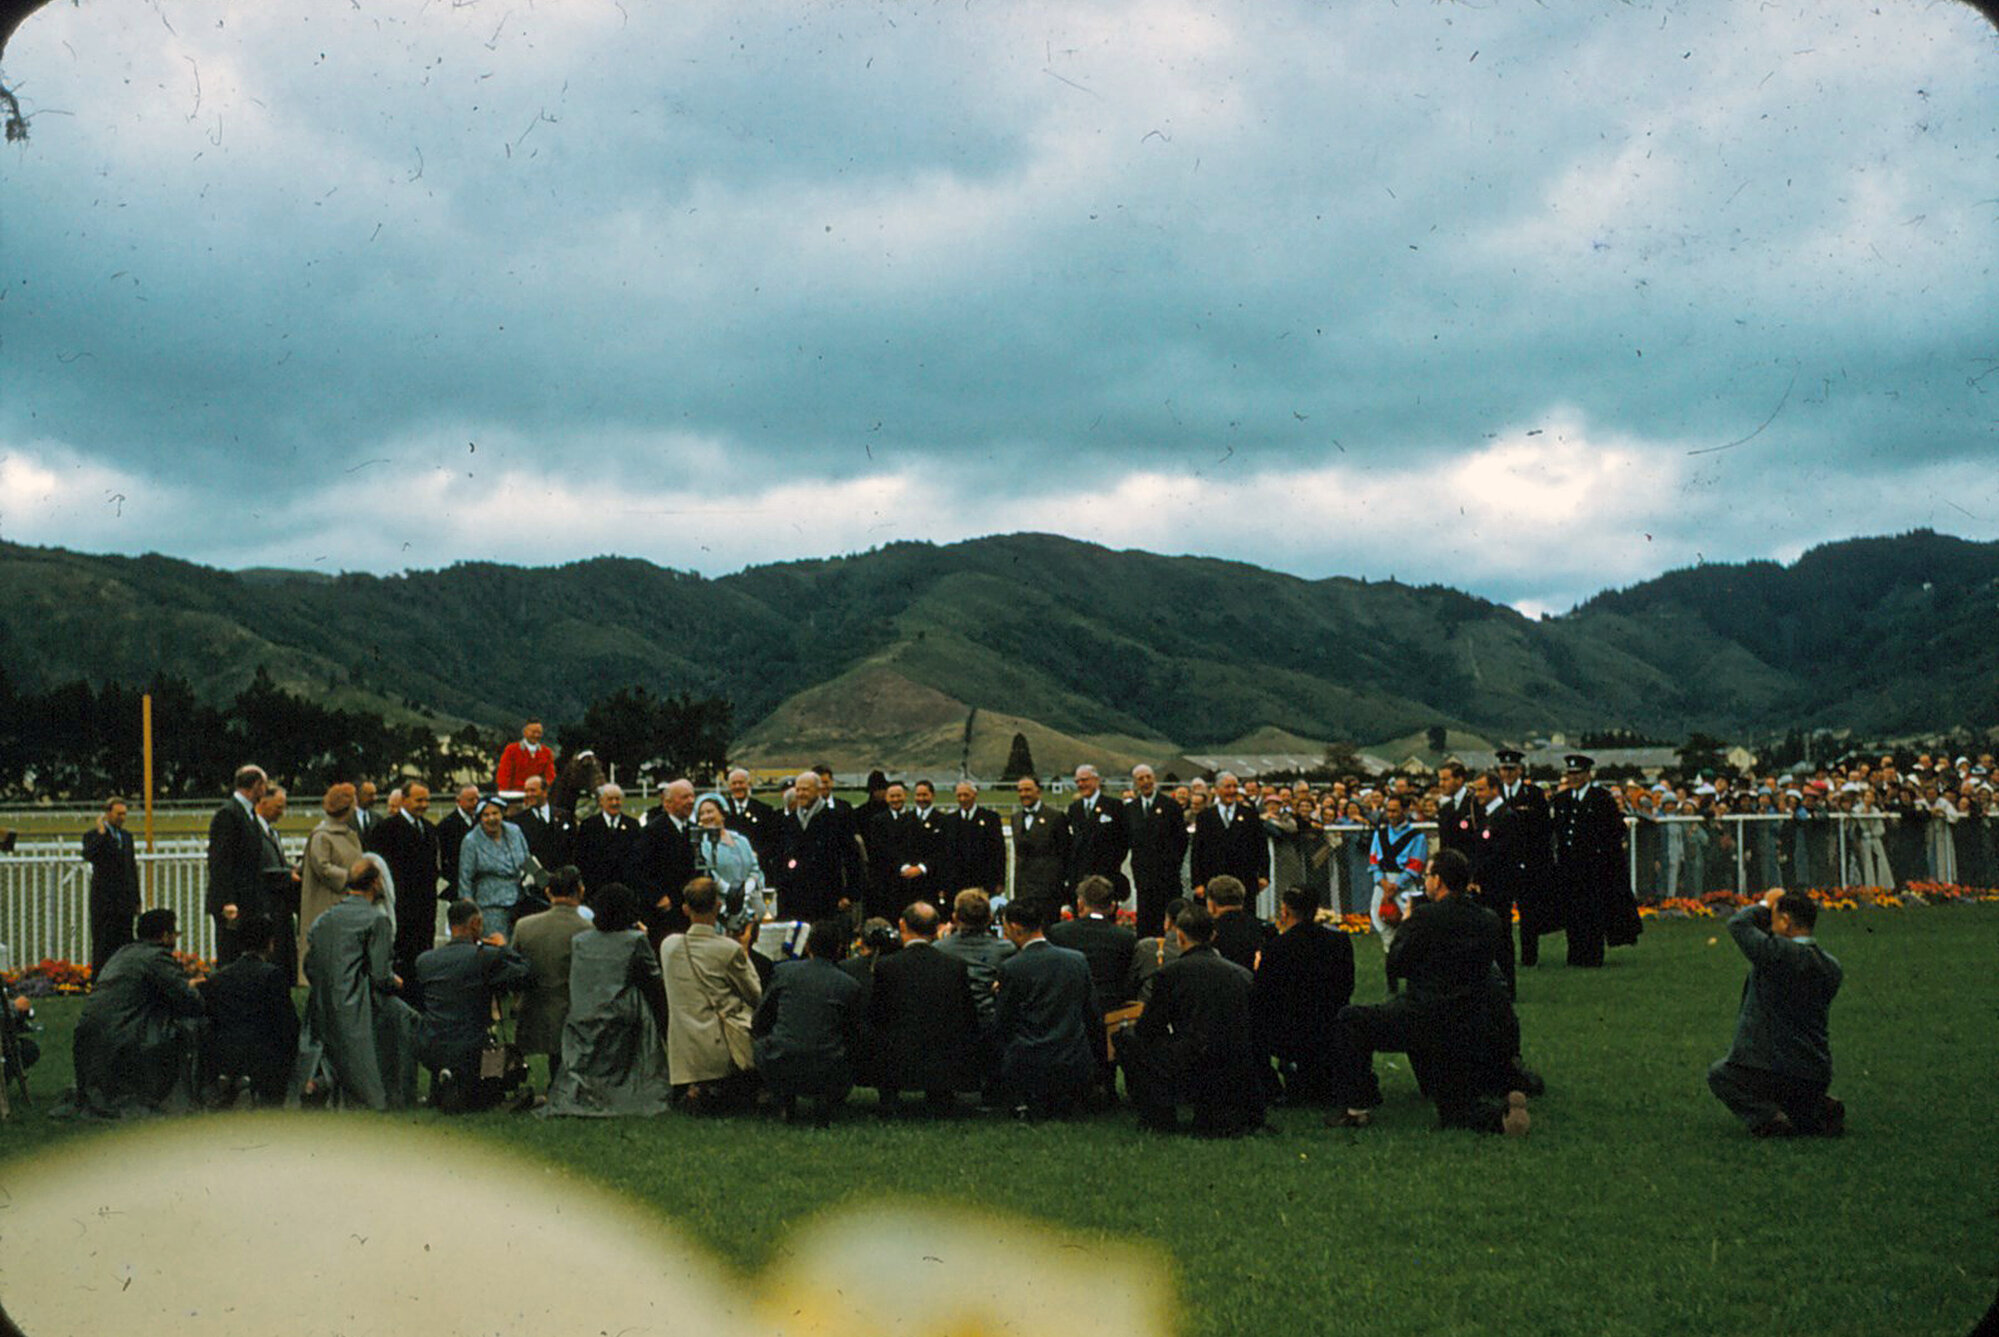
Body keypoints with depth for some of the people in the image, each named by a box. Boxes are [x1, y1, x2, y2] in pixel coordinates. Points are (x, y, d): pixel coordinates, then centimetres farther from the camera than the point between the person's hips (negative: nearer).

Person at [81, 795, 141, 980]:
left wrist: (136, 900, 16)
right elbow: (88, 856, -23)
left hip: (125, 900, 5)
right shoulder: (93, 835, -2)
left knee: (124, 943, 4)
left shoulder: (126, 836, 16)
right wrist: (101, 833, -21)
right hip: (104, 900, -5)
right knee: (102, 944, -4)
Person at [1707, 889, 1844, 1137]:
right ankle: (1821, 1111, 4)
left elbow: (1738, 924, -9)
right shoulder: (1831, 966, 2)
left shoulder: (1778, 954, -20)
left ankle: (1767, 1117, -5)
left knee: (1719, 1074, 18)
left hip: (1774, 1070, -7)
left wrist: (1764, 904, 8)